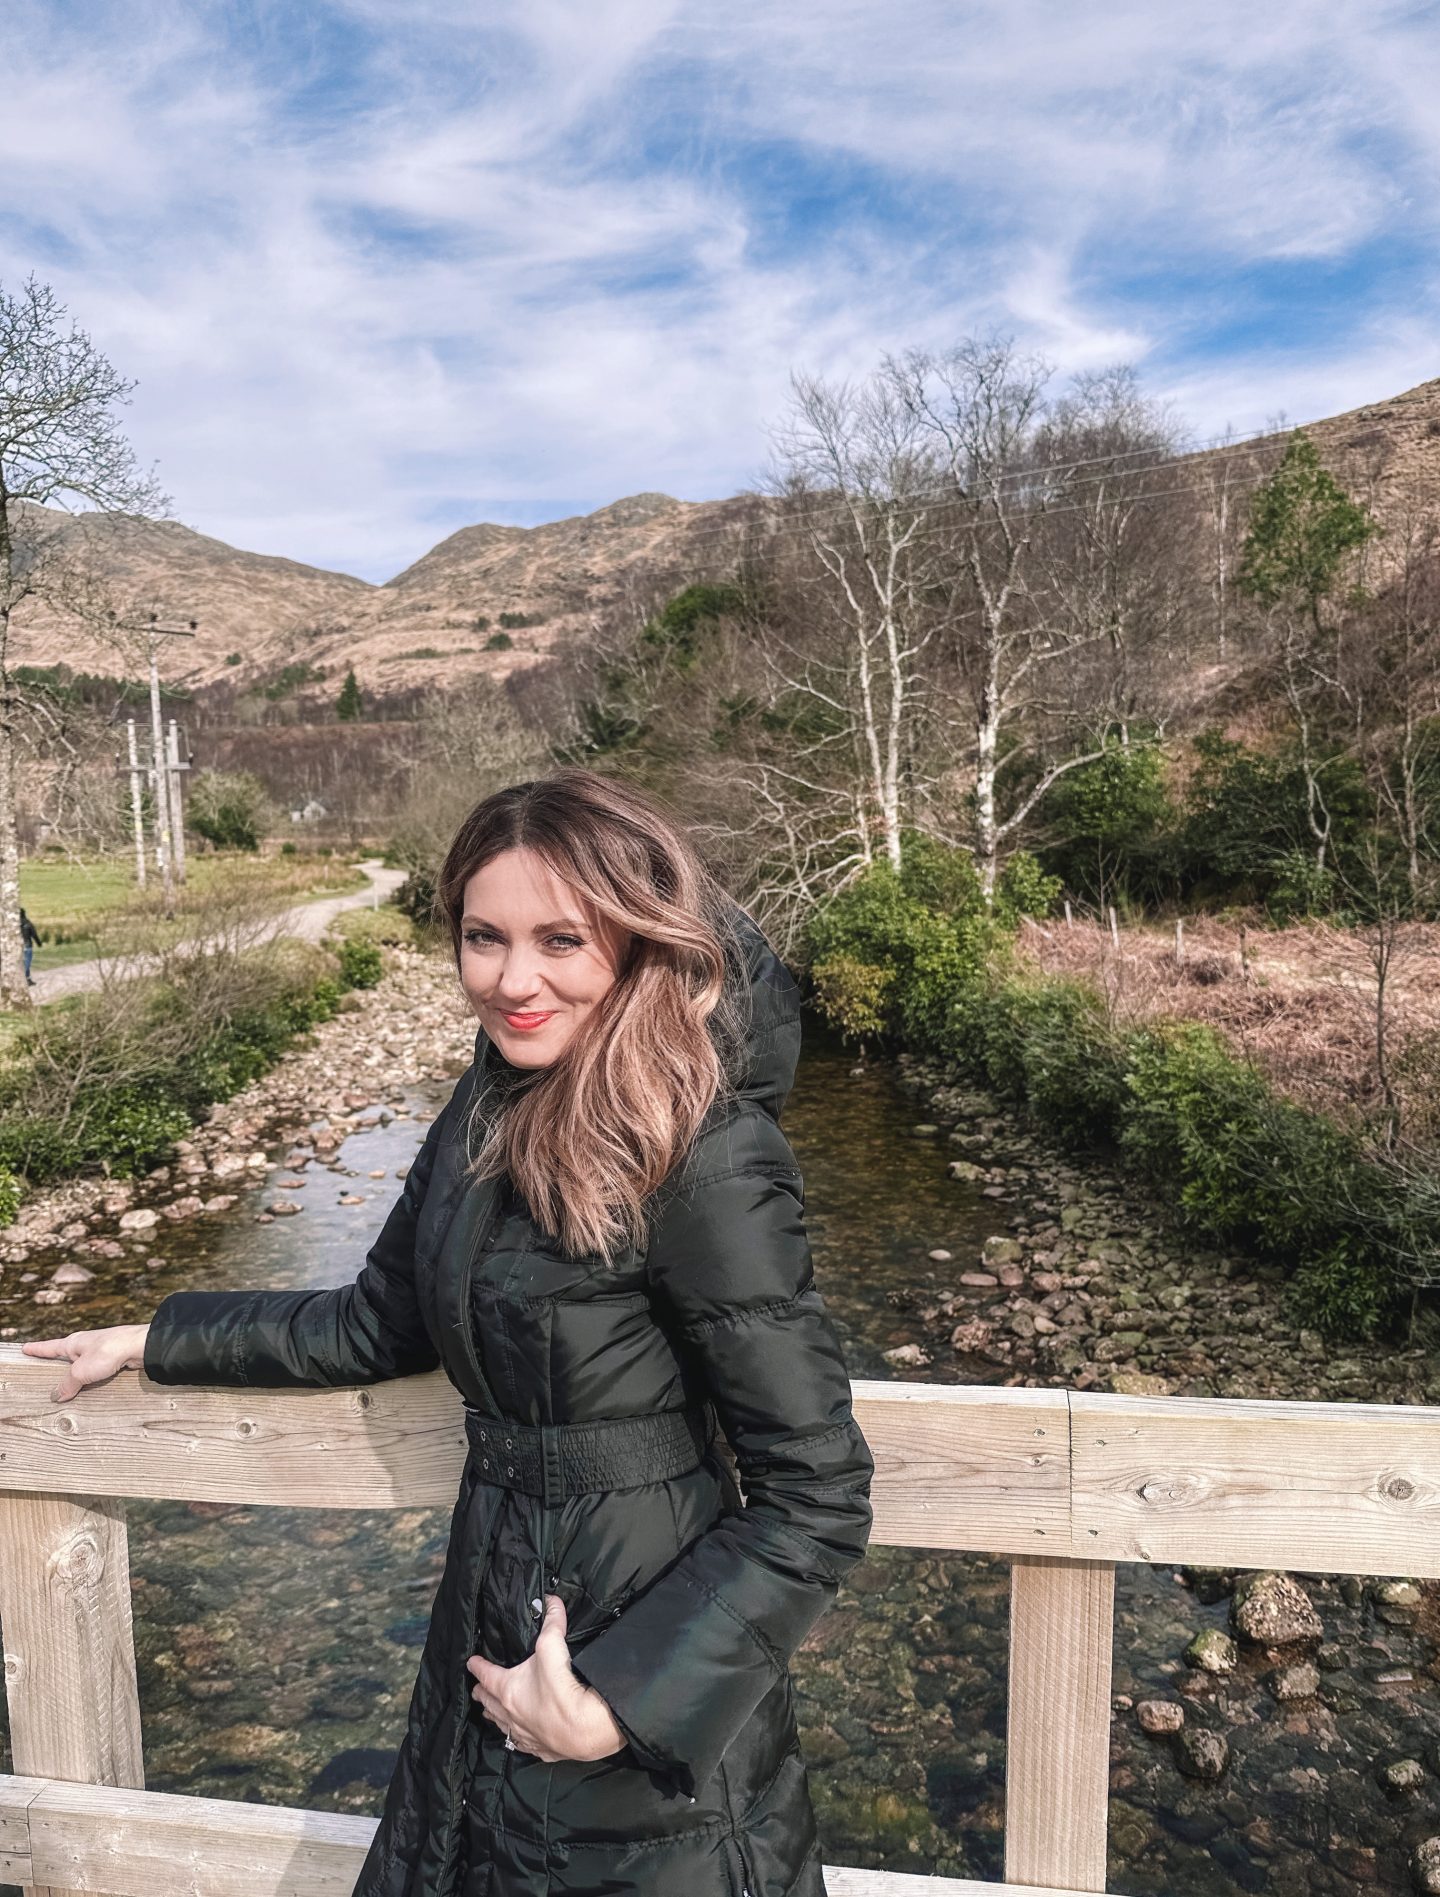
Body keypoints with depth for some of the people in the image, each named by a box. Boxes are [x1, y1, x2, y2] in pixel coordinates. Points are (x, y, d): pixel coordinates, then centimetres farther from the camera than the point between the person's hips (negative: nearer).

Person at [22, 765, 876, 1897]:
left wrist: (615, 1705, -21)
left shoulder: (705, 1163, -26)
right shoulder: (494, 1110, -3)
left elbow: (815, 1502, -21)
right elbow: (381, 1327, 11)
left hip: (653, 1711, -6)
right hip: (493, 1636, 7)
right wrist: (152, 1341, 16)